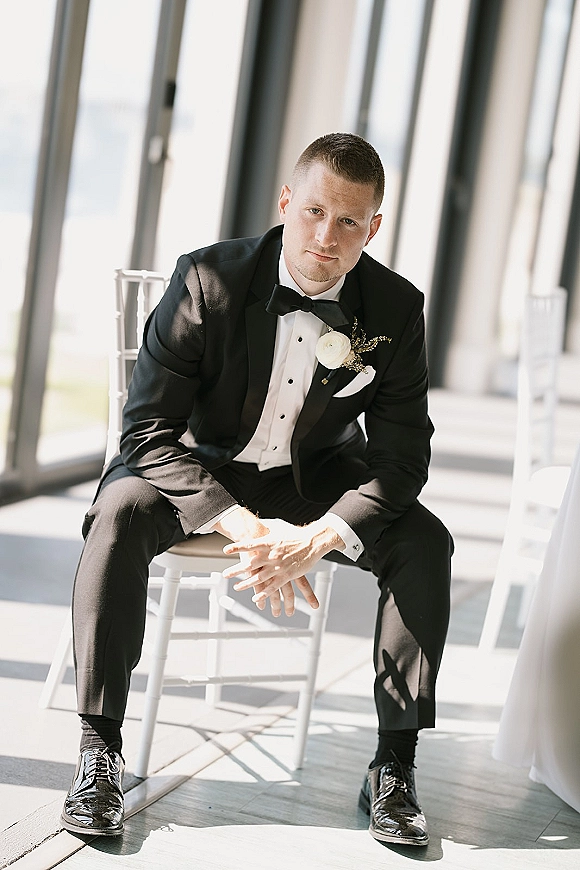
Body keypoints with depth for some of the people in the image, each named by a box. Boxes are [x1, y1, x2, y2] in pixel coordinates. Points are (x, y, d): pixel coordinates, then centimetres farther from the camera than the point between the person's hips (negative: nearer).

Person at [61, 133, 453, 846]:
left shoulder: (396, 307, -14)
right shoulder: (208, 280, -21)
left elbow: (402, 455, -12)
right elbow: (147, 430, -23)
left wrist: (317, 539, -30)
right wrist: (244, 526, -35)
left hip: (316, 476, 2)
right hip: (201, 468, -2)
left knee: (424, 541, -22)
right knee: (120, 512, -32)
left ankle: (394, 764, -12)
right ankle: (99, 752, -23)